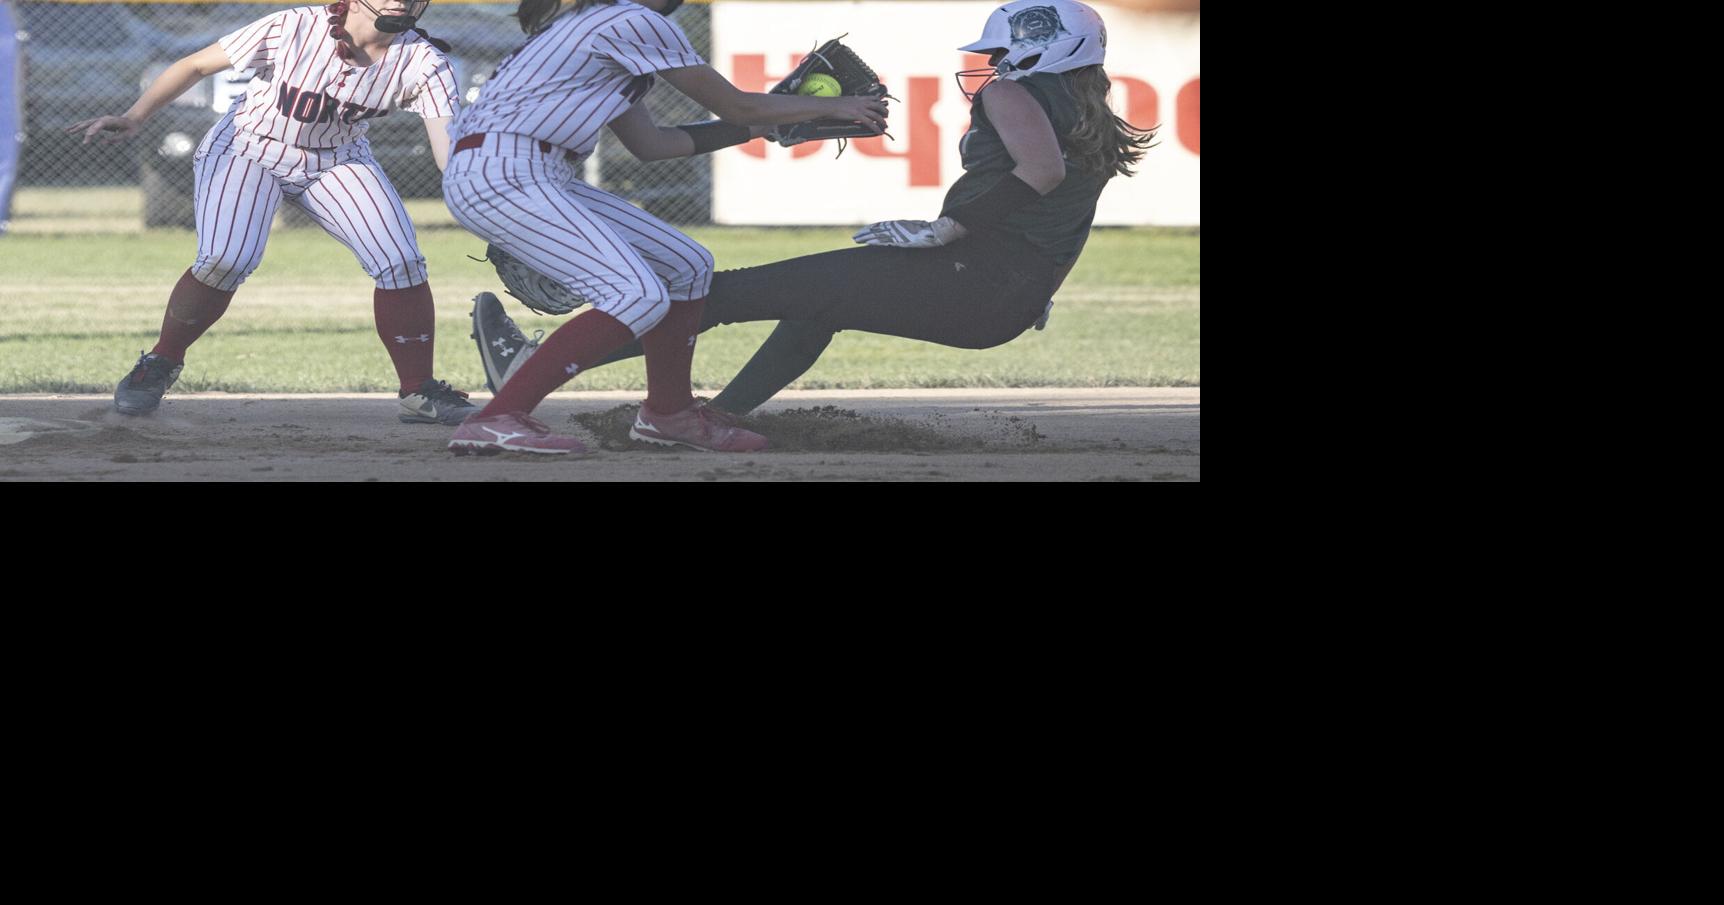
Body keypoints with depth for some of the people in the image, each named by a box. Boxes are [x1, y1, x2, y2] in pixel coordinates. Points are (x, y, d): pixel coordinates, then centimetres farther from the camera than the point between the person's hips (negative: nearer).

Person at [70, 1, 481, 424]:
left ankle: (419, 391, 4)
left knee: (402, 262, -14)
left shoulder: (421, 62, -23)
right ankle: (159, 365, 0)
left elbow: (450, 146, -32)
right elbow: (196, 65, -17)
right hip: (246, 149, -3)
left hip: (337, 160, 3)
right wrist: (134, 117, -26)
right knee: (225, 261, -24)